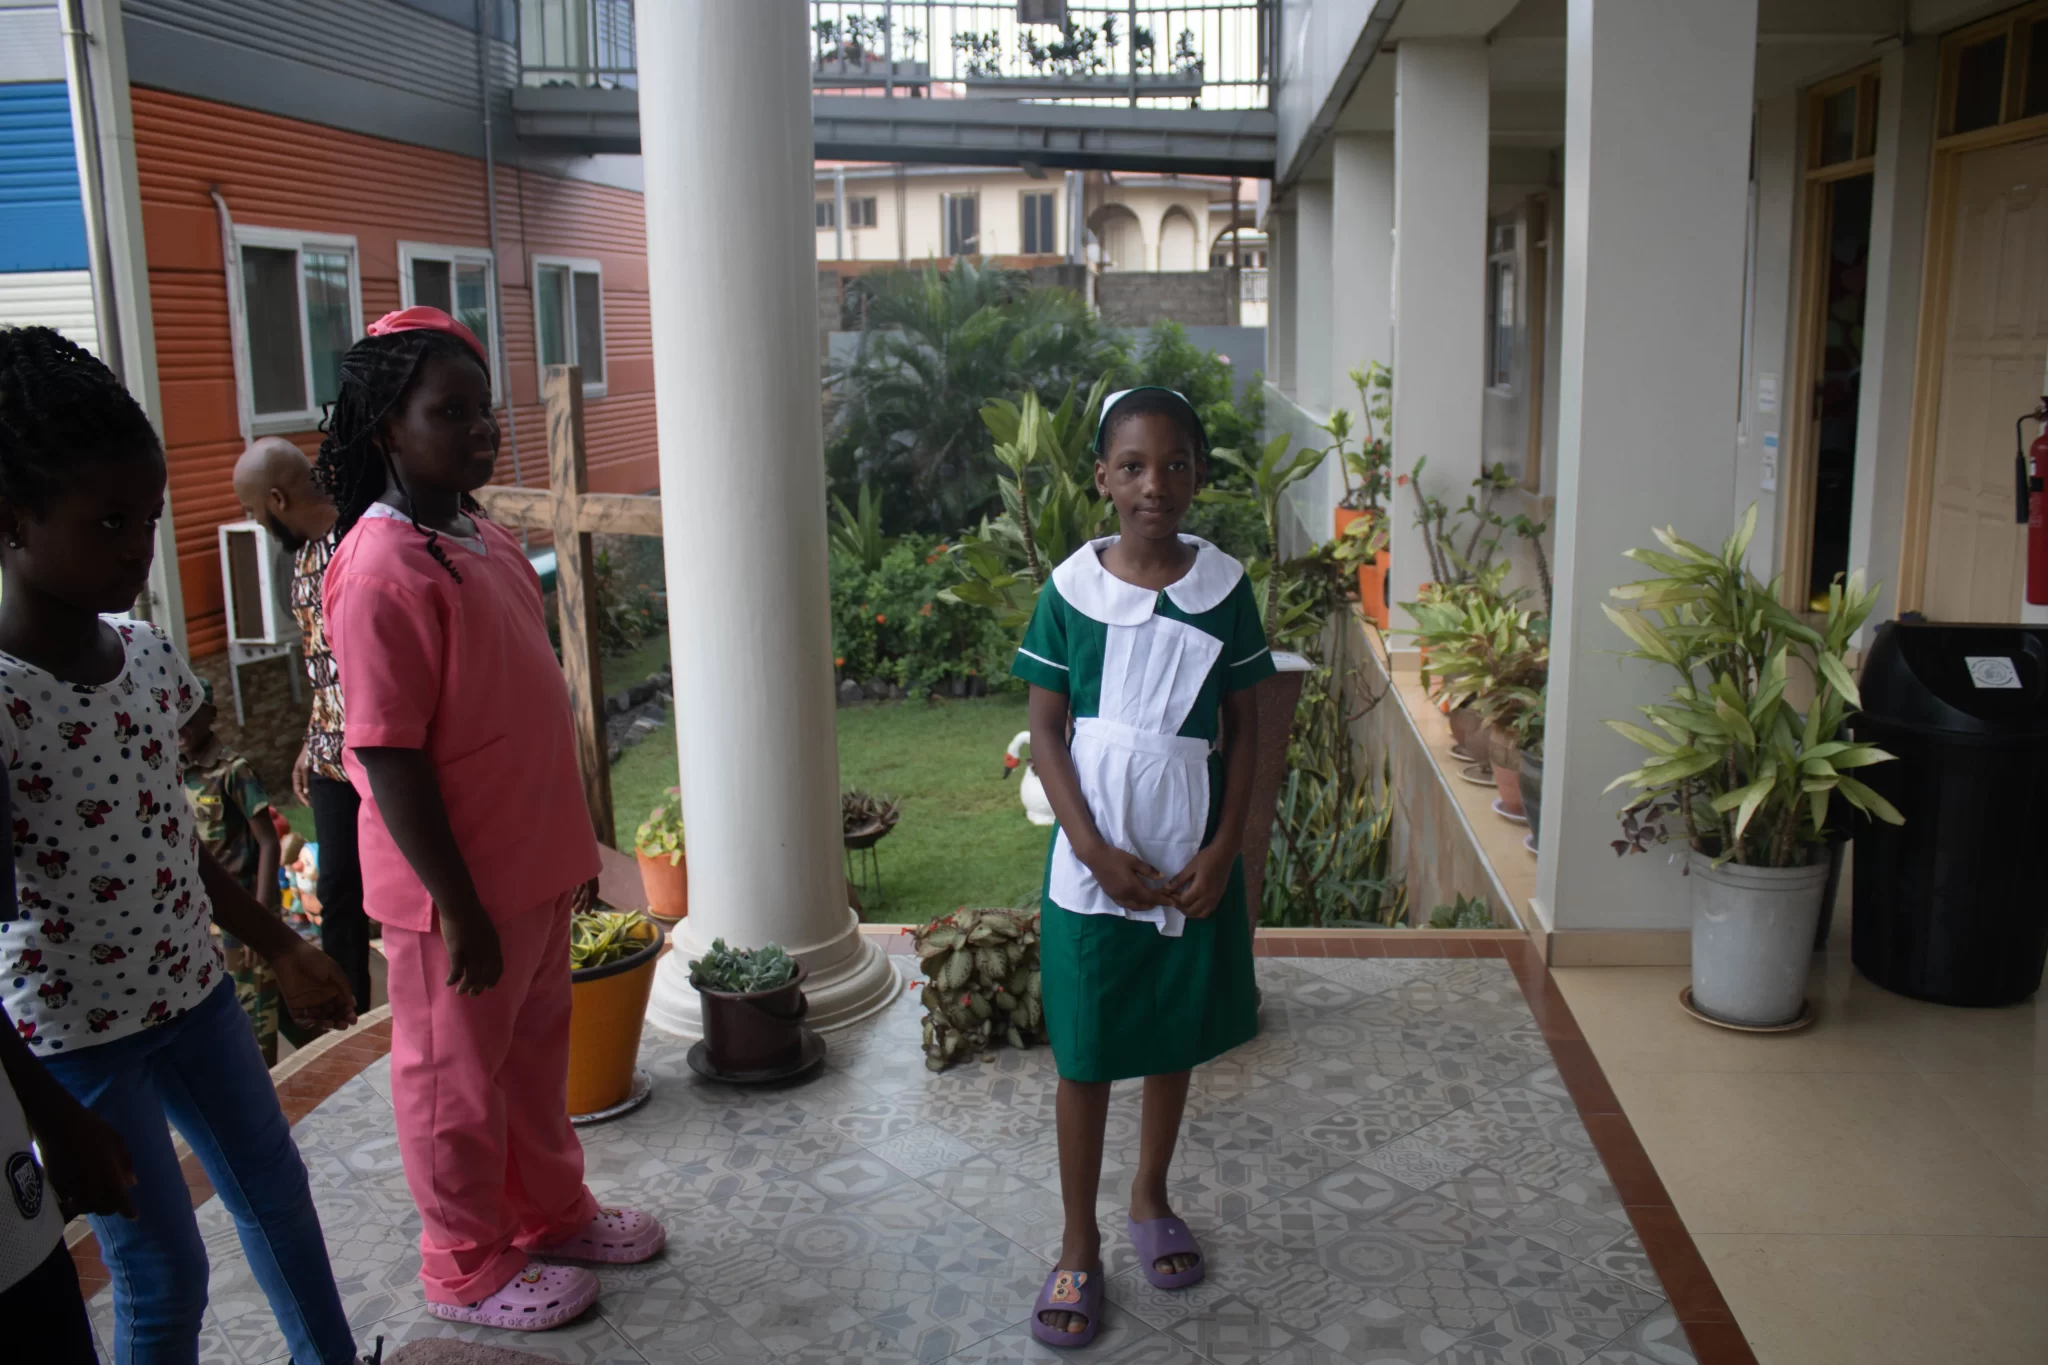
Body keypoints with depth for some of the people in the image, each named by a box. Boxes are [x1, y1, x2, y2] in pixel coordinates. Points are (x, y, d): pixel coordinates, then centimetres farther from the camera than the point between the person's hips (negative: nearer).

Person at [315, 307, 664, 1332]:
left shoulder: (485, 537, 5)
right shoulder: (384, 571, -22)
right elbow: (388, 759, -22)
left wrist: (574, 847, 16)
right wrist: (461, 909, -19)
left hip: (532, 867, 8)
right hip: (457, 895, -8)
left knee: (535, 1054, 24)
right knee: (458, 1082, 12)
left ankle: (552, 1213, 44)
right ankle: (468, 1269, 32)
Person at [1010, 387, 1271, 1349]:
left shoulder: (1223, 585, -3)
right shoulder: (1071, 586, -7)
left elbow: (1243, 727, 1)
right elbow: (1045, 730, -5)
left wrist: (1222, 850, -8)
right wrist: (1097, 851, -13)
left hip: (1194, 858, 2)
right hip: (1092, 860, -2)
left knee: (1175, 1035, 16)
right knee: (1084, 1054, 6)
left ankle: (1149, 1199, 38)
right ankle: (1079, 1246, 22)